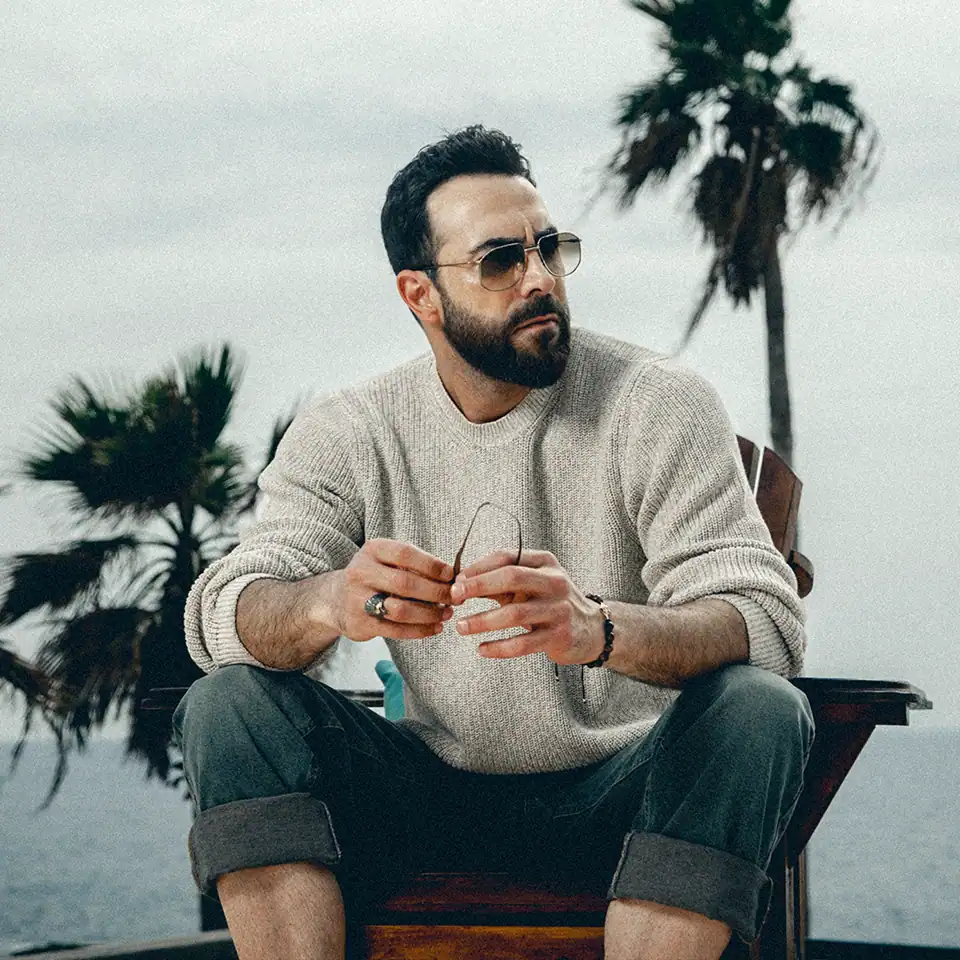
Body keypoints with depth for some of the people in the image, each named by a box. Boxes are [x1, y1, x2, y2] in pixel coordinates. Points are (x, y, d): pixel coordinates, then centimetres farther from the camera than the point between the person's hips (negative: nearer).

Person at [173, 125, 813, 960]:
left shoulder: (660, 406, -7)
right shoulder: (345, 436, 0)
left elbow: (766, 622, -18)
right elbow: (222, 616, -12)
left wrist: (599, 629, -41)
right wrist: (330, 602, -37)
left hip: (621, 791, -2)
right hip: (435, 790, 2)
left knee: (759, 710, -31)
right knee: (227, 705, -19)